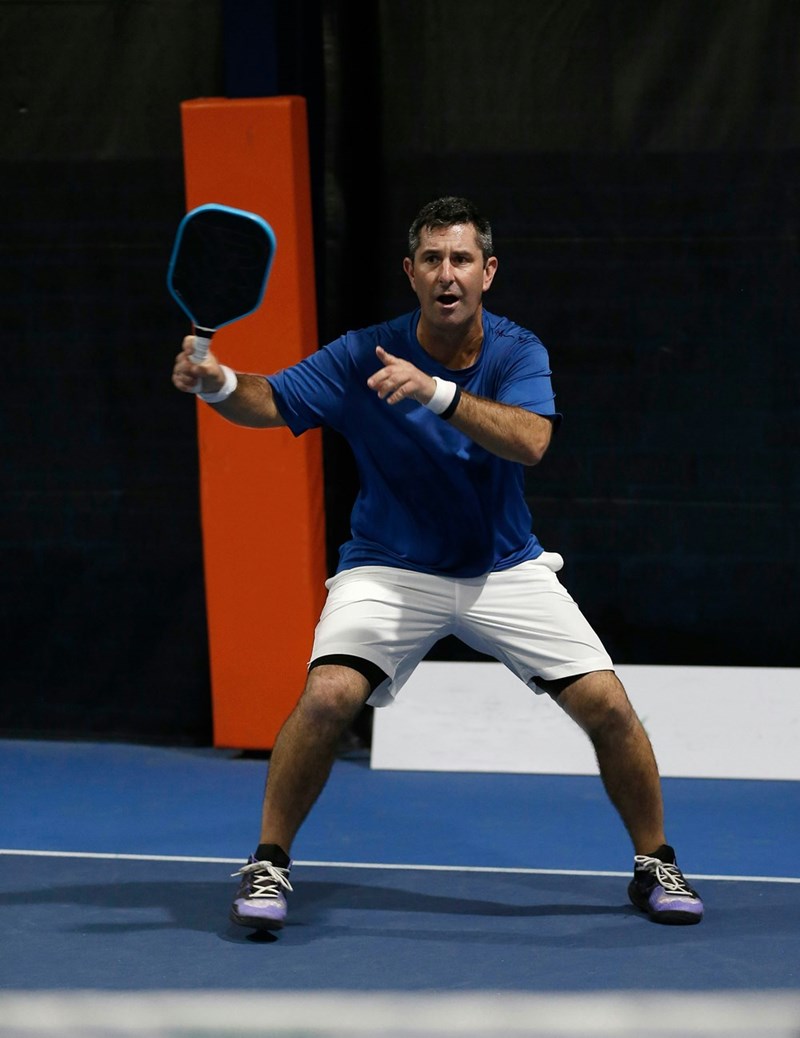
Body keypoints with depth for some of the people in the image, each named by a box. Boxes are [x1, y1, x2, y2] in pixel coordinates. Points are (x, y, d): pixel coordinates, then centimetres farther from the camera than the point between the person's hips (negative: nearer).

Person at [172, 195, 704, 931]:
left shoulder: (517, 352, -11)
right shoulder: (365, 355, -12)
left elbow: (531, 441, -29)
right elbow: (272, 403, -15)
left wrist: (438, 391, -42)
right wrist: (219, 384, -37)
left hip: (505, 569, 2)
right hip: (391, 568, -1)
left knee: (607, 704, -9)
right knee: (328, 697, -26)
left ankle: (655, 865, 14)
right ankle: (268, 864, -7)